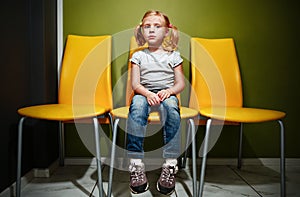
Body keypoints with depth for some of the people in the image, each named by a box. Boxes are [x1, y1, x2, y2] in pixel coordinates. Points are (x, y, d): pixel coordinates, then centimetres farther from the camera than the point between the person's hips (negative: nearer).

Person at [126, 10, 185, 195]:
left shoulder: (173, 55, 13)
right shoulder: (138, 55, 13)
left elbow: (181, 83, 7)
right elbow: (135, 83, 3)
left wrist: (169, 91, -15)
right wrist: (148, 93, -17)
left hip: (167, 94, 0)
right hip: (144, 93, 0)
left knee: (171, 106, -35)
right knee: (137, 105, -35)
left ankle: (170, 164, -36)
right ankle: (136, 164, -37)